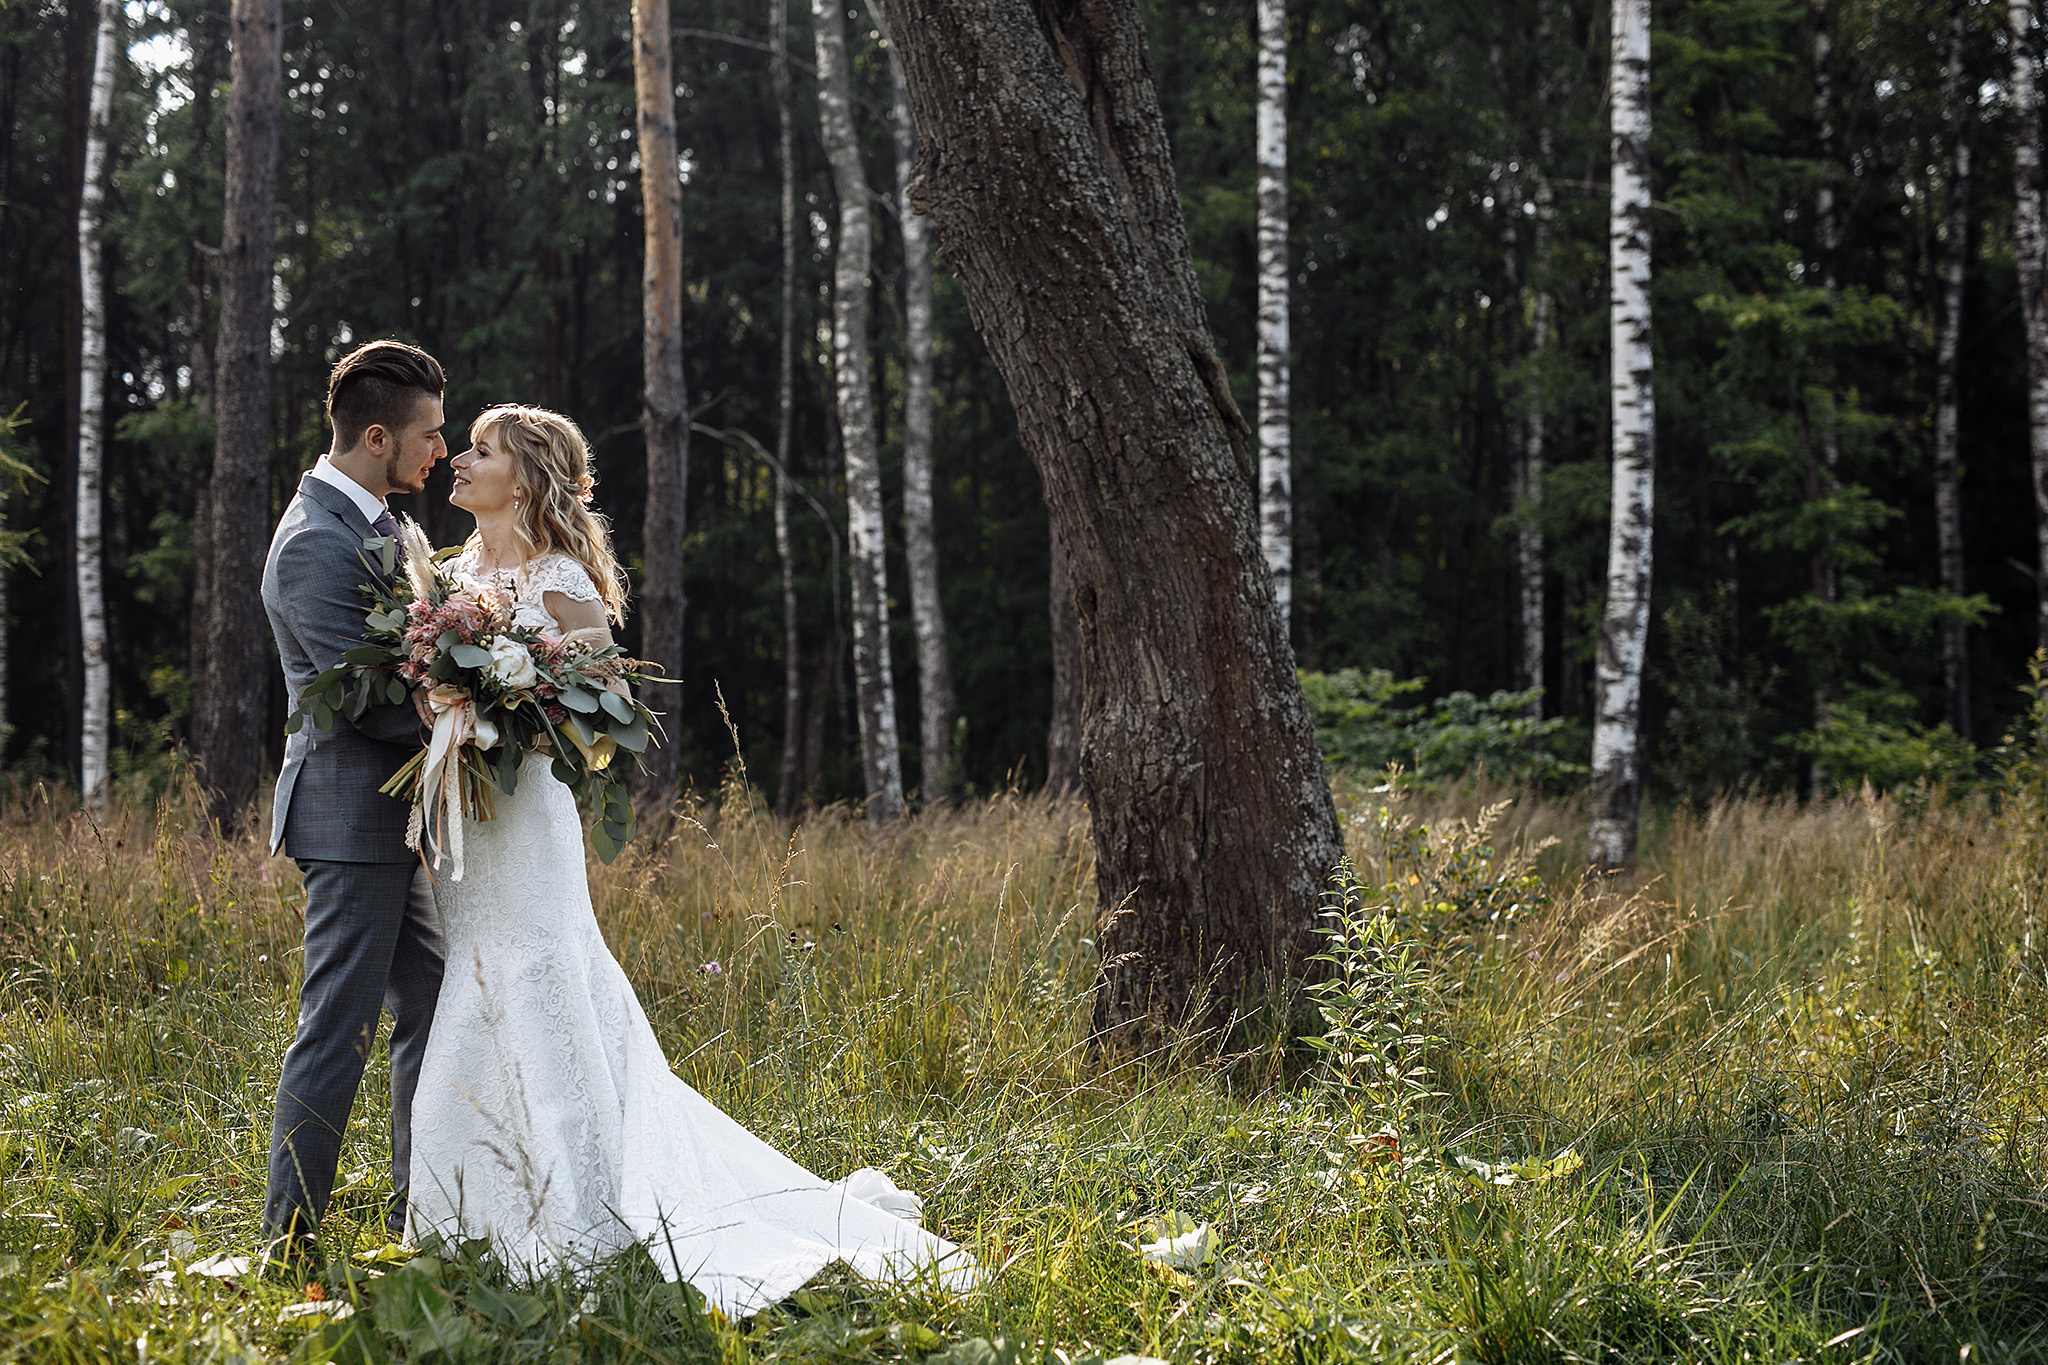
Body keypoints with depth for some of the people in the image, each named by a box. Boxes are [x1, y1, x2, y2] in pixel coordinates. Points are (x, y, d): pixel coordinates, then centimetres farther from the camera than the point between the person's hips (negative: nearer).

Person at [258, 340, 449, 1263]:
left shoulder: (373, 521, 13)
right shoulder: (317, 543, -18)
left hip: (398, 816, 10)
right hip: (351, 815, -10)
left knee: (430, 1013, 15)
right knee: (338, 1030, -6)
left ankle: (419, 1213, 26)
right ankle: (289, 1245, 1)